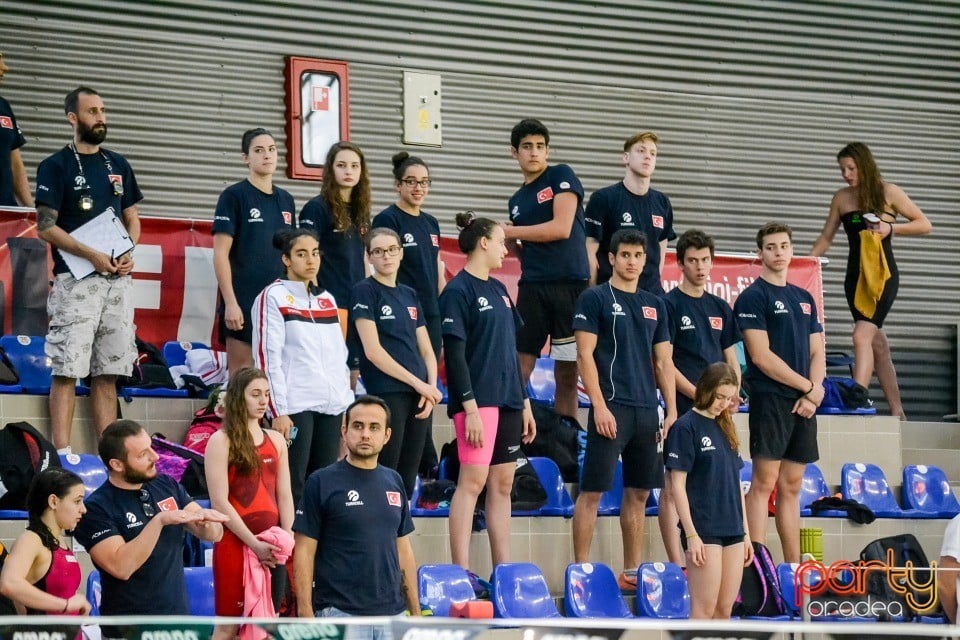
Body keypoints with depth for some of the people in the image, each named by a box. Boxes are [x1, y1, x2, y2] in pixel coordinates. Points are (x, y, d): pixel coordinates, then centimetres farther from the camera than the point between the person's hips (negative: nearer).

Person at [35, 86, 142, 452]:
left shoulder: (118, 166, 16)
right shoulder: (56, 167, -1)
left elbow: (132, 219, 21)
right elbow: (46, 227, -7)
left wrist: (129, 253, -1)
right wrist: (93, 255, -17)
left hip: (118, 279, 5)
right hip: (76, 279, -5)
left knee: (107, 371, 6)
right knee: (67, 368, -8)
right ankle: (62, 455, -10)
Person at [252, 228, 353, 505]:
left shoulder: (327, 300, 17)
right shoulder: (273, 297, -1)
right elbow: (267, 357, -8)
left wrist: (348, 406, 14)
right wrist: (278, 411, -14)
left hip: (331, 407, 6)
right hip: (295, 408, -6)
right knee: (293, 489, -8)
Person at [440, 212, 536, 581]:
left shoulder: (498, 290, 17)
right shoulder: (458, 291, -7)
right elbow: (454, 354, -13)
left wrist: (525, 403, 18)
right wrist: (470, 407, -19)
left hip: (508, 400, 8)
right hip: (478, 400, -8)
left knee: (502, 485, 8)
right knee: (473, 481, -11)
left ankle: (503, 569, 10)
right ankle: (461, 571, -11)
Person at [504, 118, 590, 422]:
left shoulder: (561, 177, 2)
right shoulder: (517, 200, 18)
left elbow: (561, 228, -10)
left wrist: (508, 231, -5)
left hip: (571, 284, -4)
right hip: (533, 288, 4)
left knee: (567, 373, 2)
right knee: (519, 370, -4)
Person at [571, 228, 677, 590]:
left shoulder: (654, 305, 15)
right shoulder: (595, 299, -1)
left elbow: (663, 362, 16)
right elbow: (585, 355, -7)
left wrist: (672, 411, 9)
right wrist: (599, 406, -15)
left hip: (647, 411, 6)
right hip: (611, 408, -6)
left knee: (639, 493, 9)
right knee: (592, 491, -5)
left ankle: (633, 572, 15)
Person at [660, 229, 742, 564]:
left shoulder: (720, 308, 16)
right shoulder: (669, 304, -2)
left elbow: (731, 360, 18)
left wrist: (732, 397, 0)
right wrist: (699, 395, -14)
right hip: (683, 410, -6)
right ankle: (677, 565, -5)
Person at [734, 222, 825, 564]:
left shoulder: (804, 299, 18)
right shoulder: (753, 297, -4)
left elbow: (817, 353, 15)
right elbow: (762, 357, -11)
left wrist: (814, 391, -4)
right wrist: (808, 387, -9)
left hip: (804, 405, 6)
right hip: (770, 399, -6)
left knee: (792, 487, 8)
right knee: (764, 483, -9)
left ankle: (794, 565, 10)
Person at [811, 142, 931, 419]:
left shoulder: (888, 192, -3)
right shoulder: (841, 198, 8)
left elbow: (925, 225, -1)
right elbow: (826, 238, 12)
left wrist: (891, 228, -15)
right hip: (855, 276, 5)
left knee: (862, 335, -23)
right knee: (878, 346, 7)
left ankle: (857, 397, -31)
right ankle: (897, 412, 12)